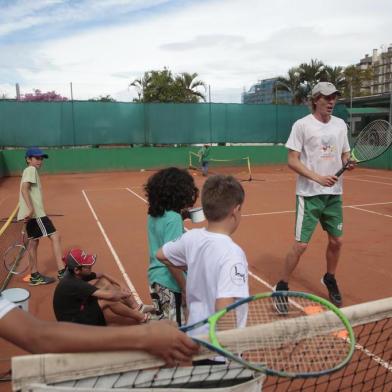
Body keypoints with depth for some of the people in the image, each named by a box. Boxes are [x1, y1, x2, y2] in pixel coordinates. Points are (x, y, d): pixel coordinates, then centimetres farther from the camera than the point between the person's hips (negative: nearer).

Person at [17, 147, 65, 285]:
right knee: (55, 236, -12)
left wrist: (30, 211, 14)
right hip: (35, 213, -10)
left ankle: (35, 276, 22)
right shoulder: (31, 170, -6)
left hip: (32, 213, 10)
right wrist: (31, 209, -29)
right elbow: (24, 189, -20)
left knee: (34, 241, 13)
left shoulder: (31, 171, 22)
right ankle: (61, 271, -13)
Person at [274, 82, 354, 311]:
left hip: (334, 193, 6)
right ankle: (282, 287, 12)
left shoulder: (341, 125, 9)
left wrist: (348, 163, -7)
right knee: (301, 245, -6)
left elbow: (345, 154, 17)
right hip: (310, 194, -6)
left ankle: (330, 279, 37)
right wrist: (318, 178, -22)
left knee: (337, 241, 12)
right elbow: (292, 161, -12)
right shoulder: (302, 125, -8)